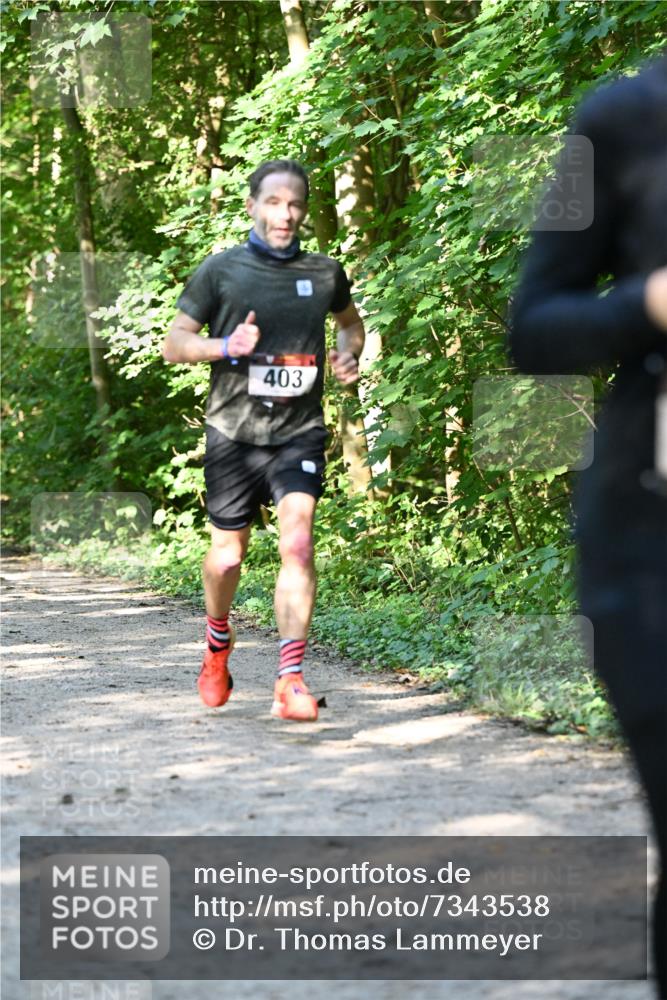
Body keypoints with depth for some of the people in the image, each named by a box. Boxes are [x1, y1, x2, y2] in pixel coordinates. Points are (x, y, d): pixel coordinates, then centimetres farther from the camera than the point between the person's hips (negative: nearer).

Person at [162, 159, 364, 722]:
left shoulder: (324, 273, 6)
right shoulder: (221, 271, -1)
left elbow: (351, 319, 27)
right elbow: (174, 346, 2)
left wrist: (349, 354, 5)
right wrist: (225, 346, -17)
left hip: (300, 431, 0)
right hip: (234, 433, 0)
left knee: (298, 541, -19)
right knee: (227, 557, 9)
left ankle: (291, 682, -20)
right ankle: (217, 644, 41)